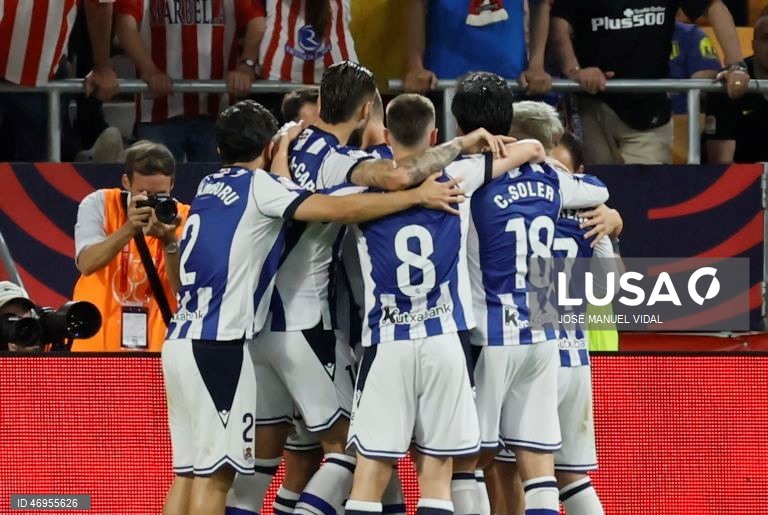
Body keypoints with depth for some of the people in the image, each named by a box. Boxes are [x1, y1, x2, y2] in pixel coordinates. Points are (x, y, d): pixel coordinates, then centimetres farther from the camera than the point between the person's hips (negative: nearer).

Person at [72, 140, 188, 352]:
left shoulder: (183, 218, -1)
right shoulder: (98, 204, -3)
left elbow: (184, 291, -10)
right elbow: (87, 264, -18)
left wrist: (170, 241, -25)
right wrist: (129, 229, -30)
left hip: (158, 348, 1)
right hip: (95, 344, -1)